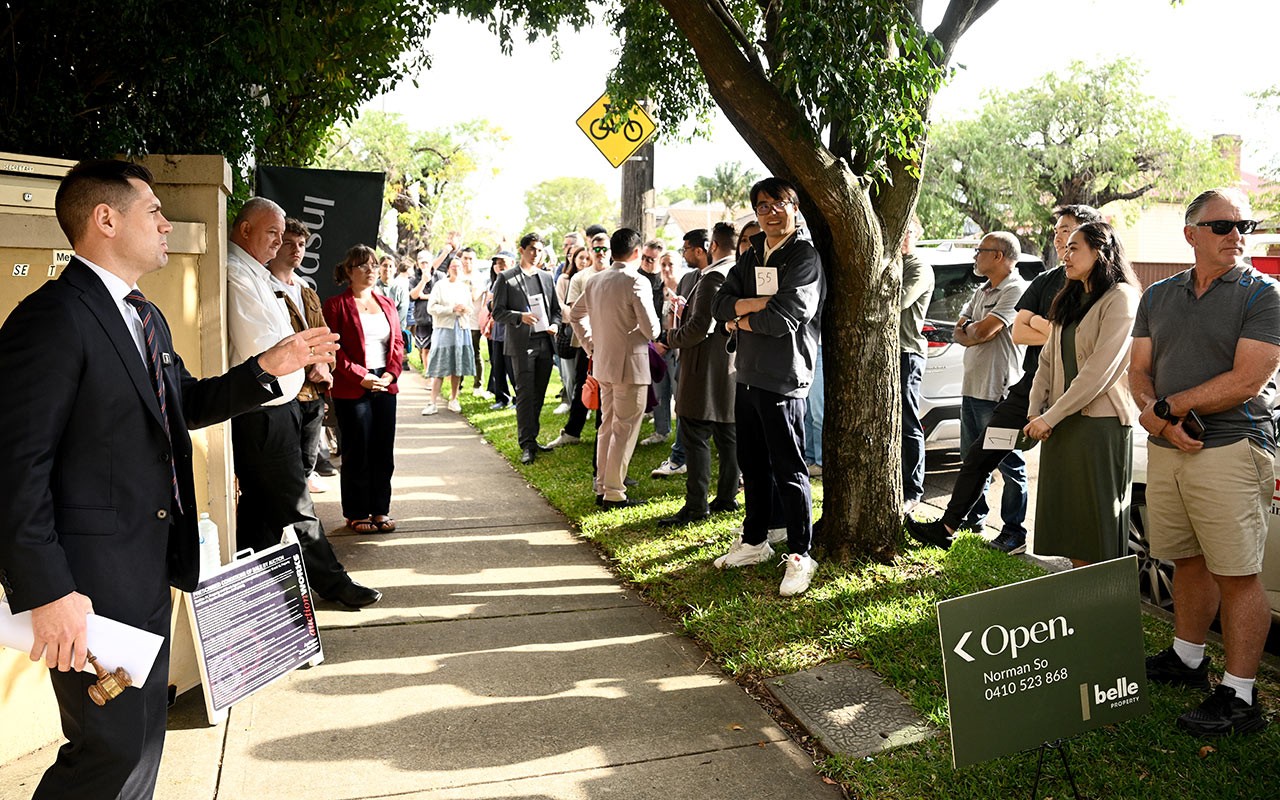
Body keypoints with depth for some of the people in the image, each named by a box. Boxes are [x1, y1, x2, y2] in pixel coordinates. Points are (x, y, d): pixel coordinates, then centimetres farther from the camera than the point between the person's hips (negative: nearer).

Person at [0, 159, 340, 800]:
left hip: (153, 568, 10)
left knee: (144, 731, 19)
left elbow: (185, 404, 23)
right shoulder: (52, 317, -17)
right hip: (93, 579, -9)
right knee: (113, 746, 0)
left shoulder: (145, 317, 14)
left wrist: (266, 368, 9)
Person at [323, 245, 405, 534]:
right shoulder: (336, 305, -3)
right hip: (351, 389, -5)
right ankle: (356, 513, 15)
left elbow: (398, 342, 13)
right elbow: (333, 349, -8)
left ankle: (380, 510, 18)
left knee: (383, 450, 7)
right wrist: (361, 377, -15)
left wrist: (392, 373, -4)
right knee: (357, 452, 2)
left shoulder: (387, 304, 14)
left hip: (385, 386, 5)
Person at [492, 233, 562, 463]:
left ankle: (531, 438, 21)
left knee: (539, 394, 10)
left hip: (544, 343, 5)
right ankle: (527, 444, -5)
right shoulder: (506, 278, 0)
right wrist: (520, 317, -19)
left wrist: (555, 324, -1)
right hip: (522, 344, -5)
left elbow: (556, 308, 19)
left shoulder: (546, 277, 15)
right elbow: (497, 312, -3)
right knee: (525, 394, -7)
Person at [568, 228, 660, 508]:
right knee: (624, 430, 0)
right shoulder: (636, 281, -15)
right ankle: (614, 493, 3)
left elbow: (575, 314, 18)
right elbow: (650, 327, -19)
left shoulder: (596, 280, 7)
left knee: (607, 425, 17)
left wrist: (591, 345, 20)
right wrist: (650, 334, 3)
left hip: (603, 363, 8)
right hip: (630, 364, -7)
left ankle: (602, 486, 24)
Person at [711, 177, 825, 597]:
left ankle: (800, 556, 7)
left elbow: (785, 318, -19)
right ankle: (754, 542, 30)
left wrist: (740, 320, -4)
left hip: (783, 380, -7)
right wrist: (753, 304, -14)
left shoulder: (805, 258, -8)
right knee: (753, 466, 17)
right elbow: (721, 304, 5)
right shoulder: (750, 258, 15)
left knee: (789, 471, -2)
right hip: (748, 375, 8)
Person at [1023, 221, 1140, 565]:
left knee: (1099, 517, 0)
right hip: (1061, 422, 8)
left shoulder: (1120, 298, -9)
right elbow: (1048, 359, 14)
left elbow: (1100, 369, -17)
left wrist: (1051, 416, -16)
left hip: (1101, 423, -8)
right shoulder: (1070, 300, 16)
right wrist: (1035, 410, 0)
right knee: (1068, 515, 10)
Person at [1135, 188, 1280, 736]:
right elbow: (1139, 371, 10)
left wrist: (1165, 409, -10)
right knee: (1188, 562, 16)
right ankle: (1187, 659, 31)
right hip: (1166, 449, 5)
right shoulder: (1159, 296, 13)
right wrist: (1166, 423, -8)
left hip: (1231, 450, -5)